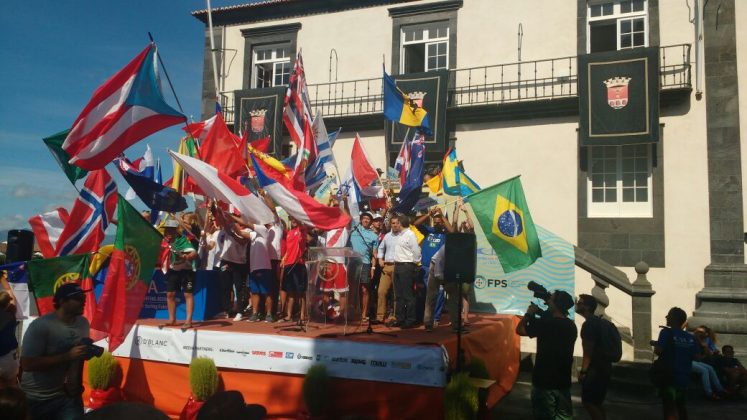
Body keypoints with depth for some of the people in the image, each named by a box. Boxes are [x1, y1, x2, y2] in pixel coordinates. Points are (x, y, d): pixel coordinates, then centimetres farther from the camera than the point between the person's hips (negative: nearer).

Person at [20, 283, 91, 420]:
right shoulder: (40, 325, -19)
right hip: (37, 399, -4)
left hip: (69, 394, 4)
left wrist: (78, 383, -1)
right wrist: (68, 356, -26)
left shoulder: (83, 323, 0)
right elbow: (27, 364, -23)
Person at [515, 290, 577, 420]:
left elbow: (519, 330, -8)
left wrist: (529, 313, 5)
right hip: (563, 381, 6)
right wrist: (541, 312, 12)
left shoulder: (545, 323, -19)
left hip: (544, 381, -6)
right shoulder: (571, 326, 3)